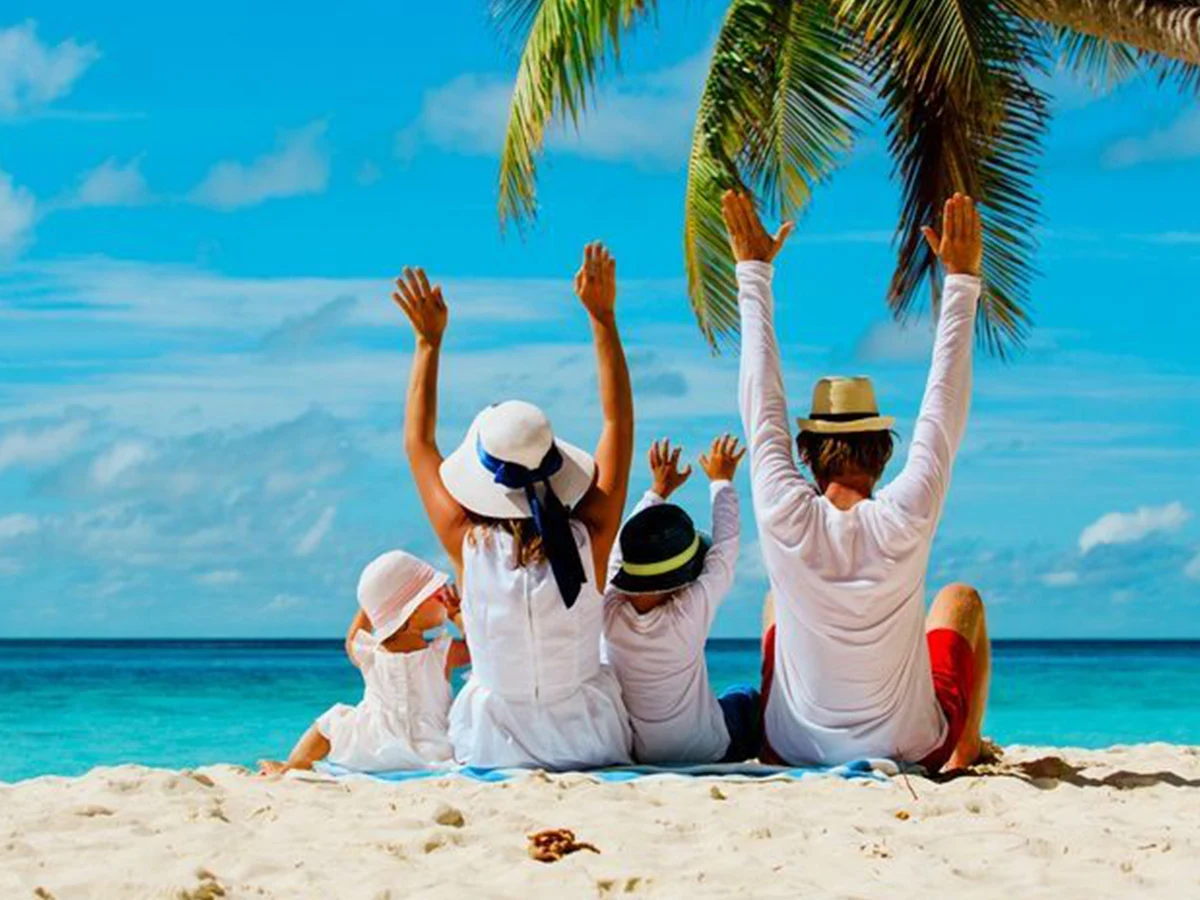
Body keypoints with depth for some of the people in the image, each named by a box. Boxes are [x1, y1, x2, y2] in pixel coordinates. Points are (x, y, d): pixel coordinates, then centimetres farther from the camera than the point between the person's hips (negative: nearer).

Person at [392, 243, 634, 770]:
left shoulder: (468, 544, -19)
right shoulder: (590, 538, -19)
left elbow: (417, 442, -2)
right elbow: (619, 423, -5)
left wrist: (429, 340, 3)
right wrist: (604, 318, -3)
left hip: (495, 750, 0)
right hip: (591, 743, 0)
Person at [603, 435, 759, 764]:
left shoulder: (610, 613, -20)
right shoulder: (691, 611, -29)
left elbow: (623, 547, -1)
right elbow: (725, 545, -12)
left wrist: (659, 490, 14)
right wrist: (721, 481, 6)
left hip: (633, 756, 3)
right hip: (707, 754, -2)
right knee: (744, 698, 28)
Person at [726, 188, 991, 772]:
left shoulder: (784, 516, -19)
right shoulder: (907, 520, -22)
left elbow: (763, 396, -7)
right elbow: (945, 403, -11)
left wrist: (754, 270, 2)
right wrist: (962, 281, -3)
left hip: (793, 747, 1)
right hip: (911, 750, -1)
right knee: (960, 599, 25)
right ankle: (965, 751, 29)